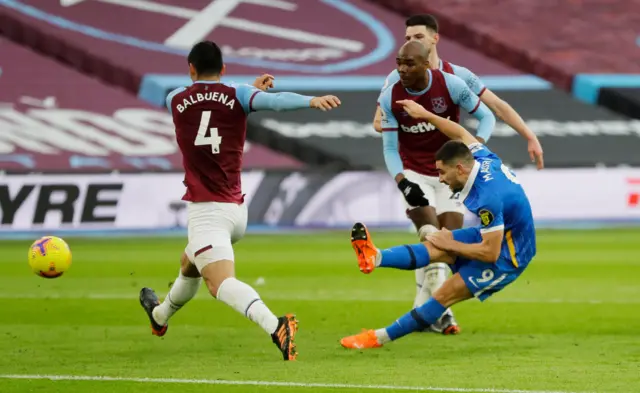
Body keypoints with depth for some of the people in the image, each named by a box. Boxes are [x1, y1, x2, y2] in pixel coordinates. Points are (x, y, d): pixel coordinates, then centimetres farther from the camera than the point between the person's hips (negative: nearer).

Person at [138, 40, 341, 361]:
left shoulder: (175, 101, 5)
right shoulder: (237, 95, 1)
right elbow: (273, 100, -20)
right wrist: (312, 101, -34)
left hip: (205, 211, -5)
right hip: (236, 210, 5)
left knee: (220, 283, -21)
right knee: (189, 264, 31)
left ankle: (275, 326, -47)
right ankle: (160, 315, 57)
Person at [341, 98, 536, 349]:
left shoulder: (488, 199, -35)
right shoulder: (483, 159, -8)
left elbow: (491, 253, -30)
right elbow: (462, 134, 13)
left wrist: (451, 245, -17)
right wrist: (425, 115, 16)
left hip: (507, 258, -9)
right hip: (497, 235, 9)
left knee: (444, 295, -14)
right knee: (436, 246, -14)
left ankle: (381, 338, -13)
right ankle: (375, 258, -36)